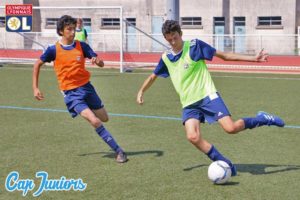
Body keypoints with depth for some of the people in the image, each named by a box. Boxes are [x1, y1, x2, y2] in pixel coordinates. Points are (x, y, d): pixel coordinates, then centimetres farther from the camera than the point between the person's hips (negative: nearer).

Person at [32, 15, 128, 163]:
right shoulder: (54, 50, -9)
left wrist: (97, 60, -28)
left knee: (104, 118, 12)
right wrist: (35, 88, 2)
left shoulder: (81, 46, -2)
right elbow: (37, 64, 6)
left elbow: (101, 64, -3)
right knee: (95, 121, -18)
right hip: (71, 93, -4)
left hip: (86, 87, 4)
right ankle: (118, 151, -10)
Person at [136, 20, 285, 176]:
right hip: (189, 104, 4)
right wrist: (141, 91, 9)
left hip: (207, 96, -4)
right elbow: (153, 77, 25)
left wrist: (253, 59, -4)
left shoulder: (194, 45, -4)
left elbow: (224, 56, -1)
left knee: (230, 128, -20)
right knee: (193, 137, -21)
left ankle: (261, 119, 10)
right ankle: (225, 165, -7)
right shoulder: (166, 58, 7)